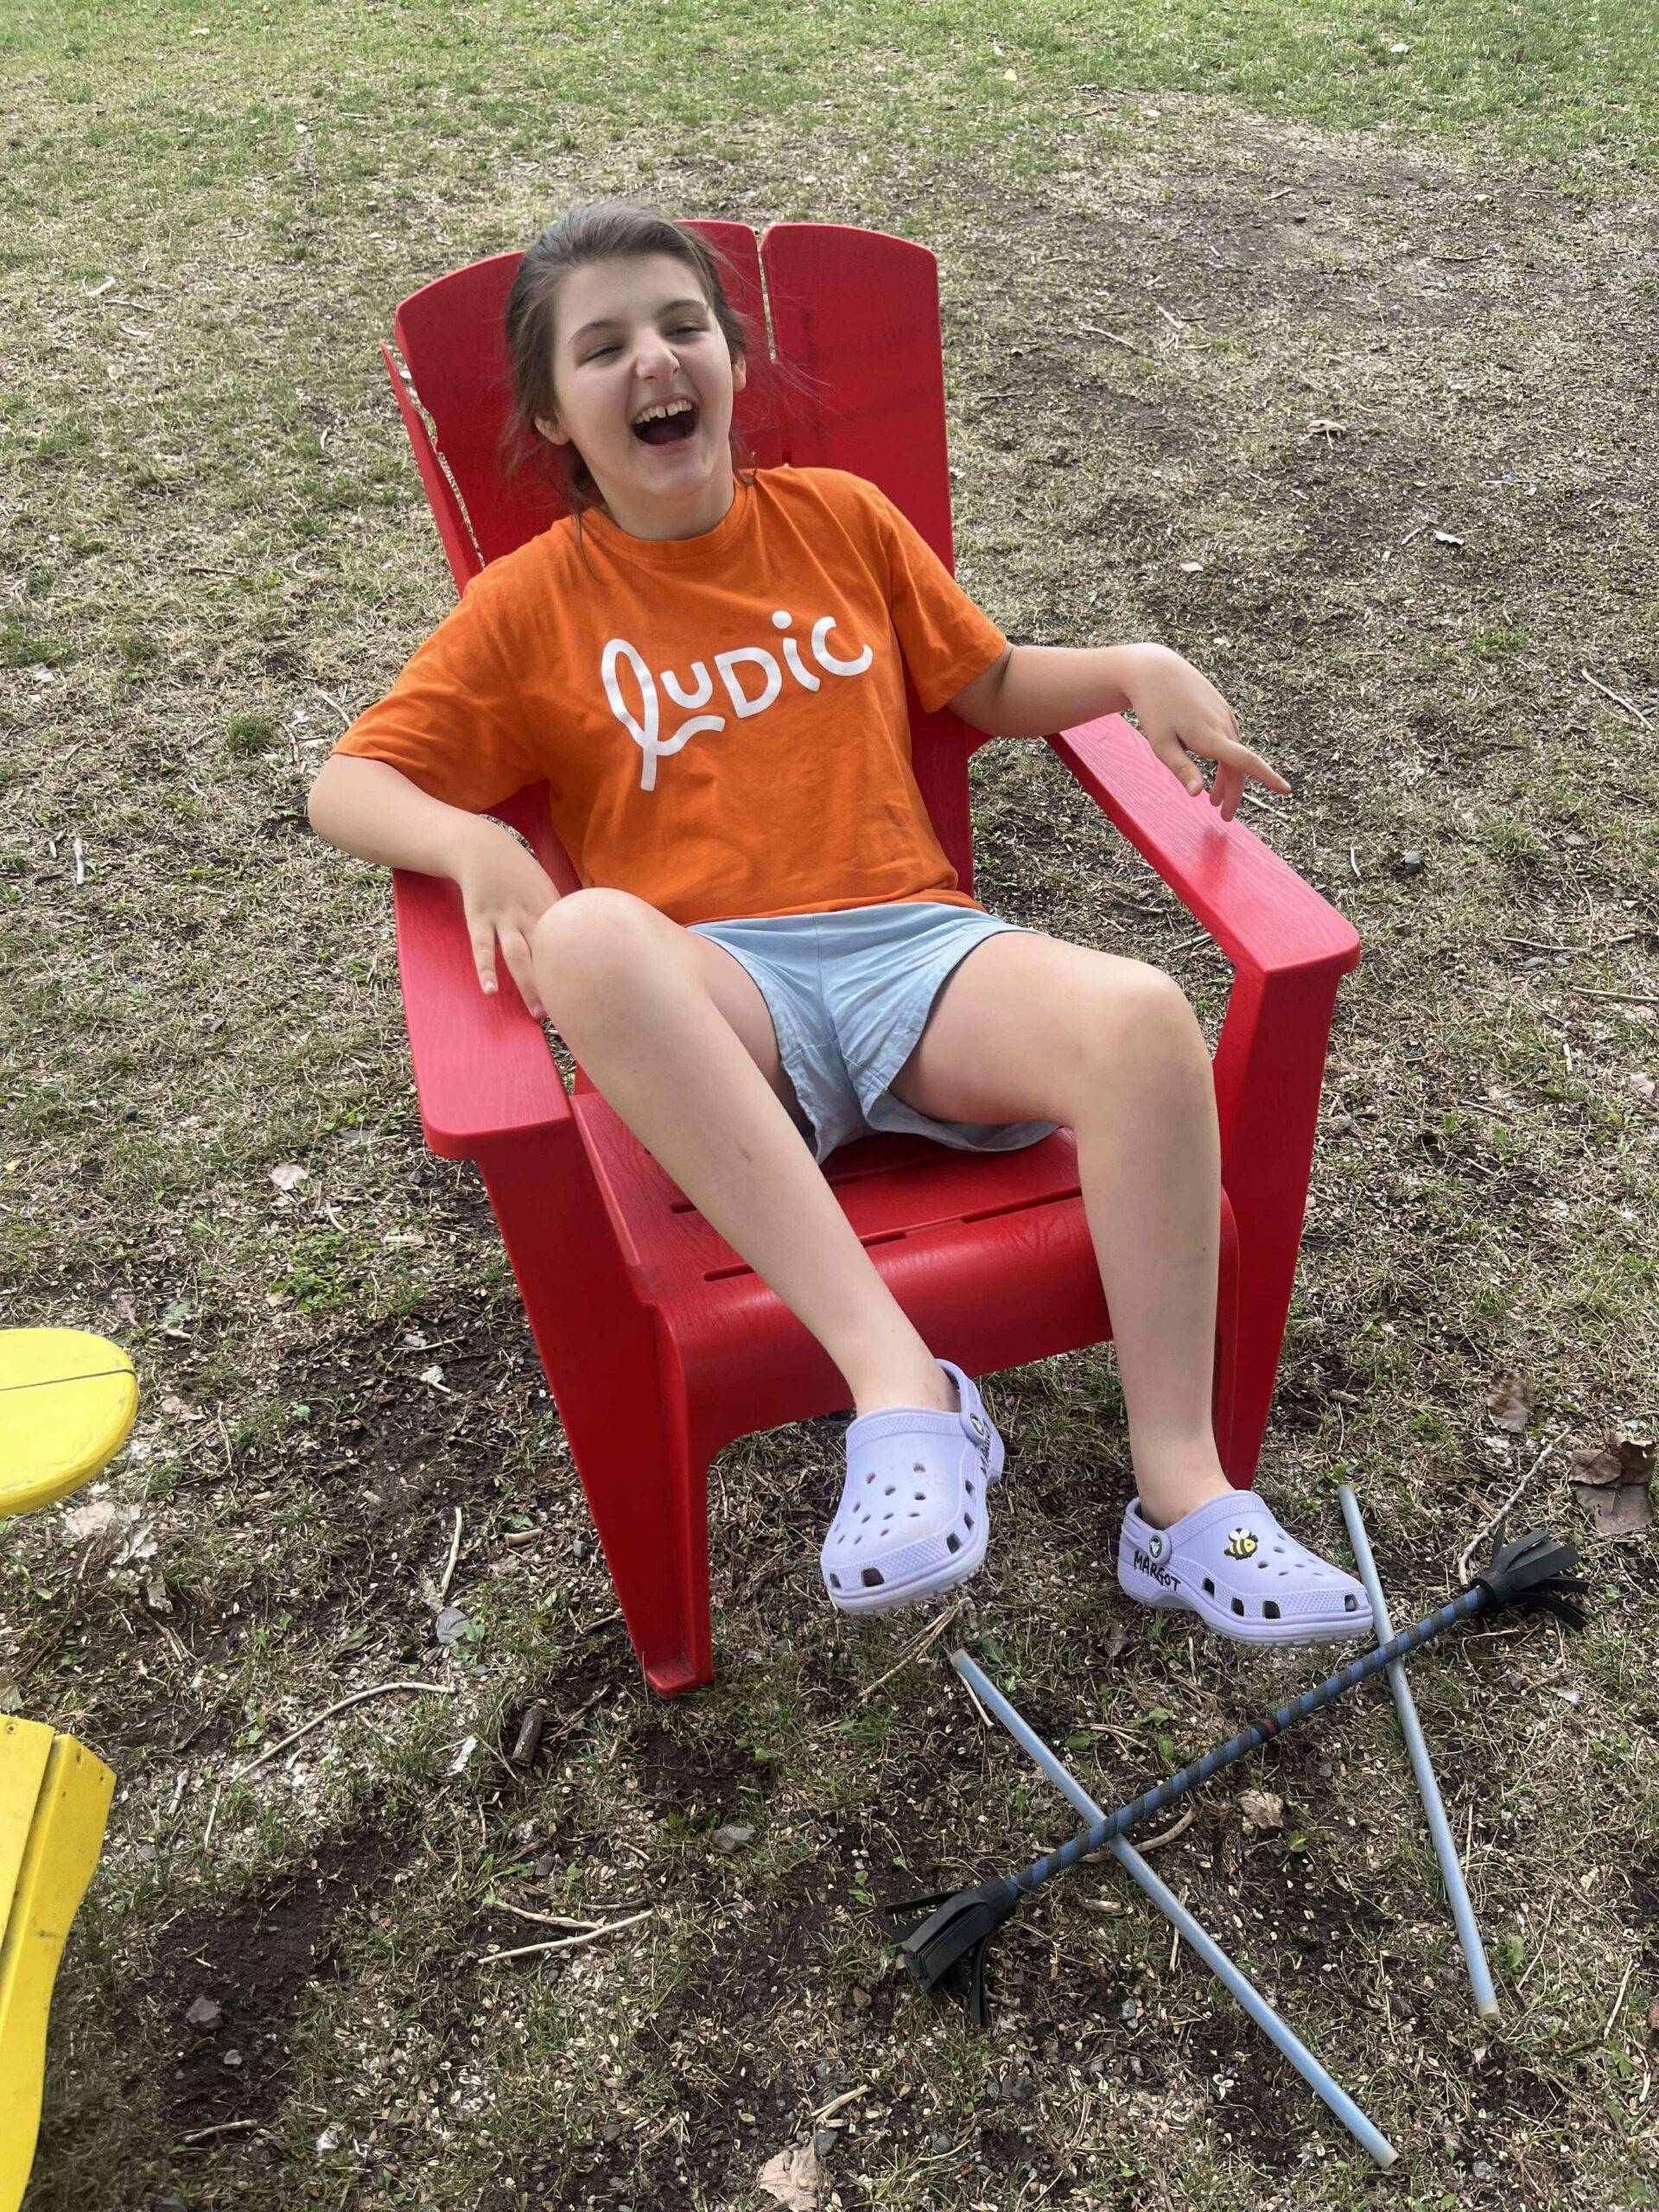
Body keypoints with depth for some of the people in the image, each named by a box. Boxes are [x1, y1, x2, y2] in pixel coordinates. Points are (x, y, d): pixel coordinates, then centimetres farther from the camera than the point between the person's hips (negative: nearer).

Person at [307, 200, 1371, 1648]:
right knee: (592, 936, -36)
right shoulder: (536, 601, 9)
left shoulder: (842, 518, 16)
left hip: (911, 944, 2)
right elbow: (347, 784, 8)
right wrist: (475, 845, -15)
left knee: (1142, 1016, -29)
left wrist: (1139, 669, 4)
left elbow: (991, 686, 24)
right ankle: (900, 1384, -37)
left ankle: (1180, 1490, -18)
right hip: (718, 998, -1)